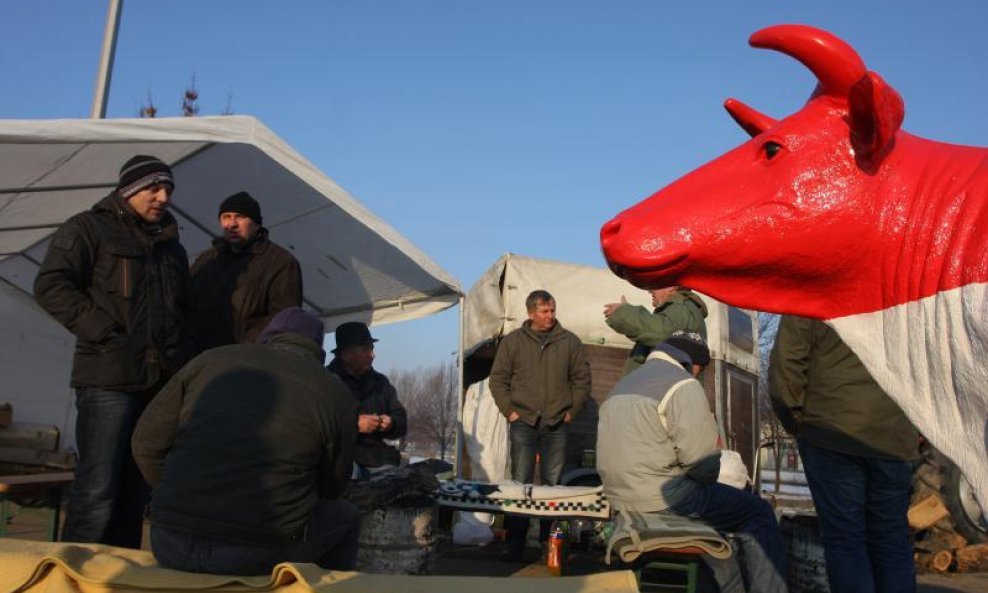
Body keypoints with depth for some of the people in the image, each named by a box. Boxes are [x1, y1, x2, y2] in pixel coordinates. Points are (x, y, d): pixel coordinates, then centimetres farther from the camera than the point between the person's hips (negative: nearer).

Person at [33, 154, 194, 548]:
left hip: (161, 382, 6)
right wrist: (105, 333, -15)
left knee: (136, 490, 11)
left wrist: (183, 359, 13)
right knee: (97, 491, -7)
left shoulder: (171, 244, 23)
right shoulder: (89, 228, 4)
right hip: (109, 379, -6)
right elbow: (51, 286, -8)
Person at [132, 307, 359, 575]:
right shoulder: (336, 395, 2)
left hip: (170, 547, 4)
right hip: (260, 556, -3)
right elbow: (331, 489, 12)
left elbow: (146, 443, 12)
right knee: (345, 517, 23)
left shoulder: (210, 360, 8)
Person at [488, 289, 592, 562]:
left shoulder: (569, 341, 5)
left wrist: (572, 411, 4)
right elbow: (498, 379, 6)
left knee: (554, 484, 7)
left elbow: (582, 379, 10)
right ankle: (515, 543, 8)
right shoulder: (512, 341, 3)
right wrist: (509, 410, -1)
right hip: (523, 423, -1)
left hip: (556, 425, 1)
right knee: (519, 483, 0)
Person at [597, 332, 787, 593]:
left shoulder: (622, 386, 18)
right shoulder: (682, 384, -9)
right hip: (662, 498, -9)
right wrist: (706, 480, 4)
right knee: (758, 512, 4)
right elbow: (701, 458, -16)